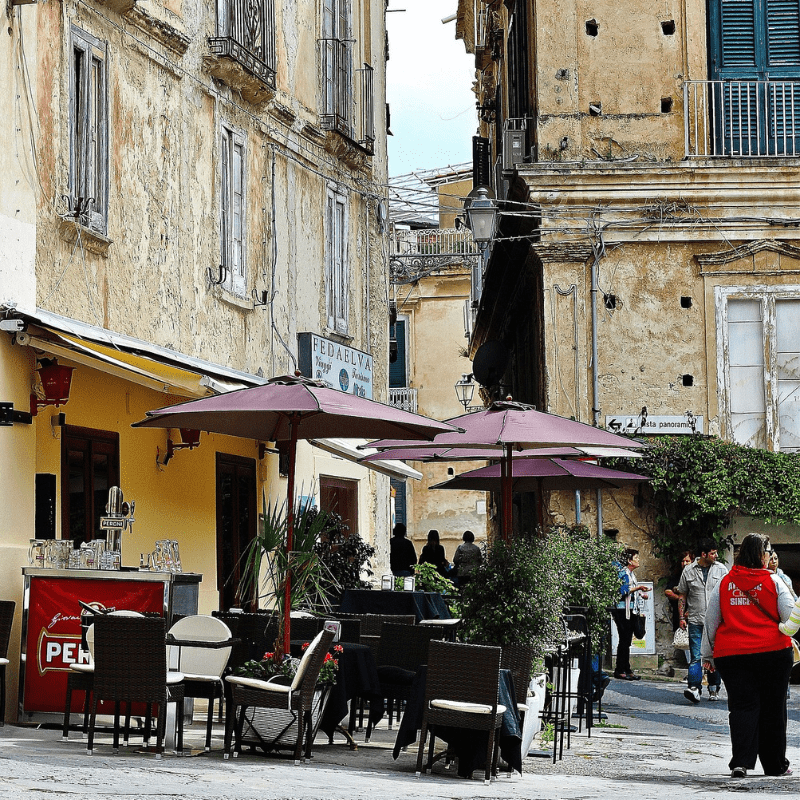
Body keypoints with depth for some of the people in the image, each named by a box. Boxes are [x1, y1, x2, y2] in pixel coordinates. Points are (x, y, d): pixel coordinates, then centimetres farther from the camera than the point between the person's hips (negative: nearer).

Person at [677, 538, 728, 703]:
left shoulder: (721, 569, 4)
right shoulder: (688, 571, 3)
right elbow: (682, 595, 11)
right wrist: (682, 616, 6)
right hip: (695, 620, -1)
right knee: (696, 657, -10)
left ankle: (714, 689, 17)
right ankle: (694, 688, -19)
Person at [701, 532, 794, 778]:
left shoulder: (724, 583, 6)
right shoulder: (773, 581, -3)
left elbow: (710, 620, 9)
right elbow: (791, 616, -3)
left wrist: (707, 655, 17)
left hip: (730, 654, 2)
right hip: (772, 651, -2)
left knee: (742, 706, 1)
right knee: (772, 708, 10)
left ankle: (741, 761, -16)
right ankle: (775, 765, 18)